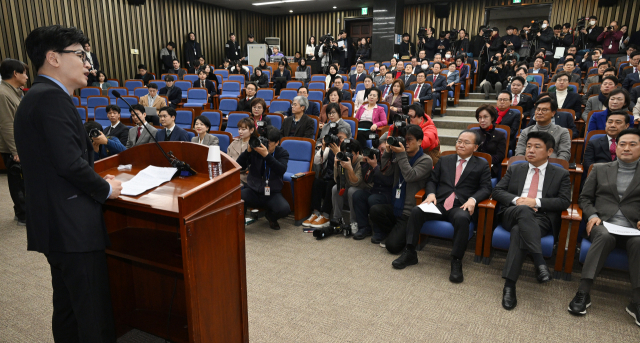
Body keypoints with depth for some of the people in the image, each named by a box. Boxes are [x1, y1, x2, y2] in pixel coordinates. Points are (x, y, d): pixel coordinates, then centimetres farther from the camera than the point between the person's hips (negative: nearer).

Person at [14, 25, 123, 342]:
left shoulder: (35, 97, 16)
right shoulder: (52, 98, -16)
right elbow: (69, 162, -23)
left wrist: (97, 181, 9)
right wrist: (105, 189, -7)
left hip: (55, 225, 10)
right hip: (73, 226, -10)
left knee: (67, 309, 21)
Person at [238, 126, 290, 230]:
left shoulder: (282, 153, 0)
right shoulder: (255, 150, -1)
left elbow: (282, 170, -22)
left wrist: (266, 155, -33)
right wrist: (248, 151, -23)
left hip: (272, 193, 0)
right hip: (253, 191, 0)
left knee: (284, 208, -29)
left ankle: (271, 216, 12)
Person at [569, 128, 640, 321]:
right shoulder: (600, 169, 17)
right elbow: (584, 198, 14)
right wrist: (592, 215, -5)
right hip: (603, 224, 0)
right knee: (605, 237, -36)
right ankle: (583, 293, -35)